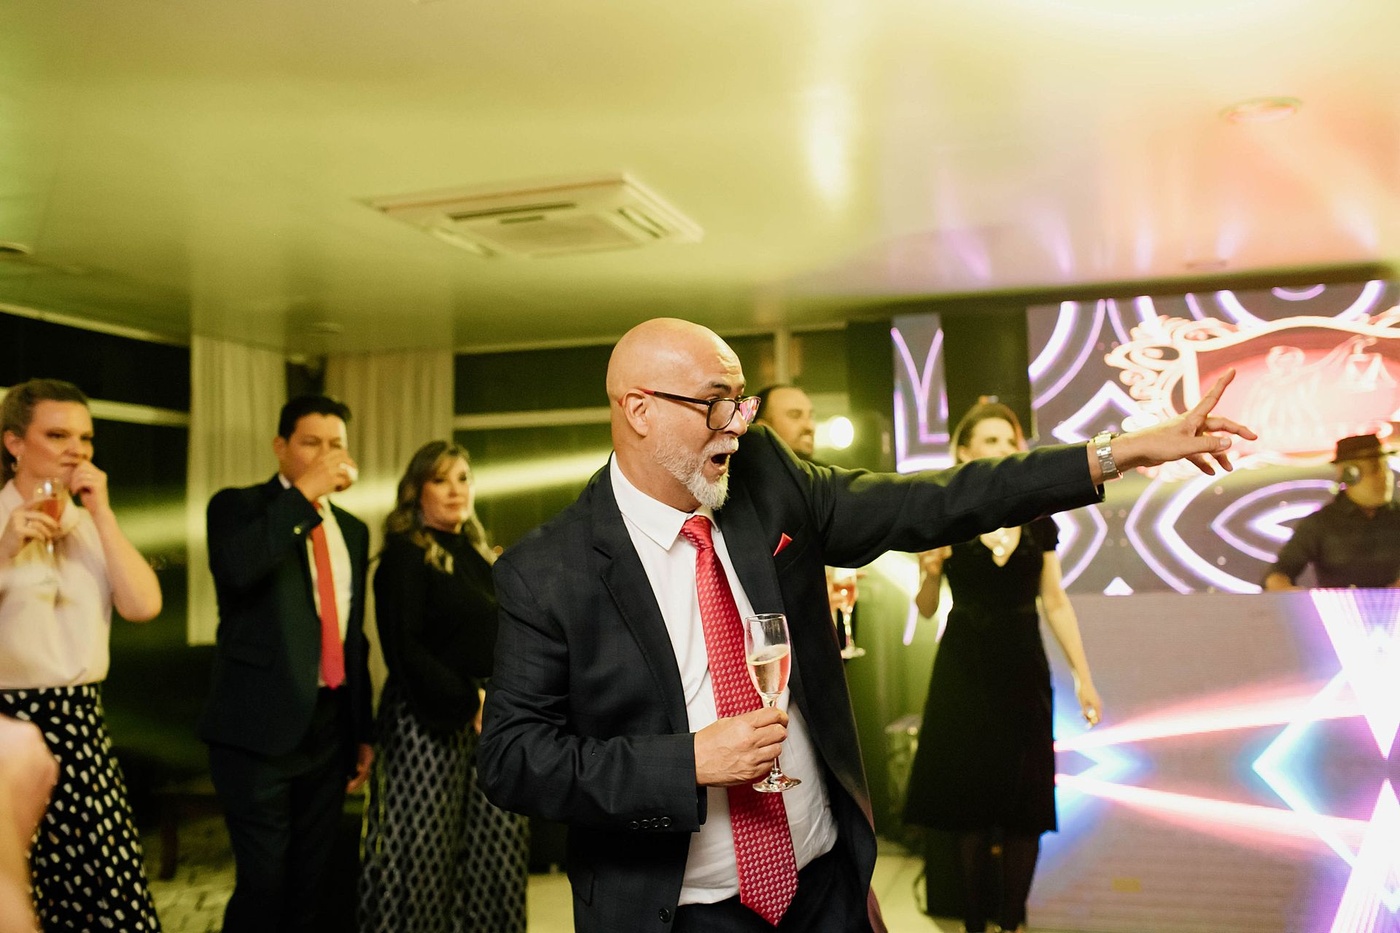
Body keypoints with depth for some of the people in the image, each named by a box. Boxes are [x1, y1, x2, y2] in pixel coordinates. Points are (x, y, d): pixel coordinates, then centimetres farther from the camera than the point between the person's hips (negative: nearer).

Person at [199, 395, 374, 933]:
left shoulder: (352, 530, 13)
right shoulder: (238, 506, -2)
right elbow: (234, 568, -26)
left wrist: (362, 732, 15)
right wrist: (303, 492, -22)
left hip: (329, 727, 5)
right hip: (261, 726, -5)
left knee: (310, 882, 13)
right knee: (263, 883, -4)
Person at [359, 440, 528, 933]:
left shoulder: (481, 558, 16)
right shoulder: (405, 556, -4)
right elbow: (404, 649, -12)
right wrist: (467, 701, -16)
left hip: (492, 718, 6)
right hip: (430, 721, -6)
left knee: (498, 850, 5)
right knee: (423, 853, 0)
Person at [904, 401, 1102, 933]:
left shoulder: (1036, 520, 3)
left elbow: (1055, 602, 8)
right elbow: (926, 611, 1)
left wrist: (1083, 676, 6)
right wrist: (930, 572, -20)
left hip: (1024, 670, 3)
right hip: (964, 672, -2)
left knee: (1025, 806, 5)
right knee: (970, 799, 4)